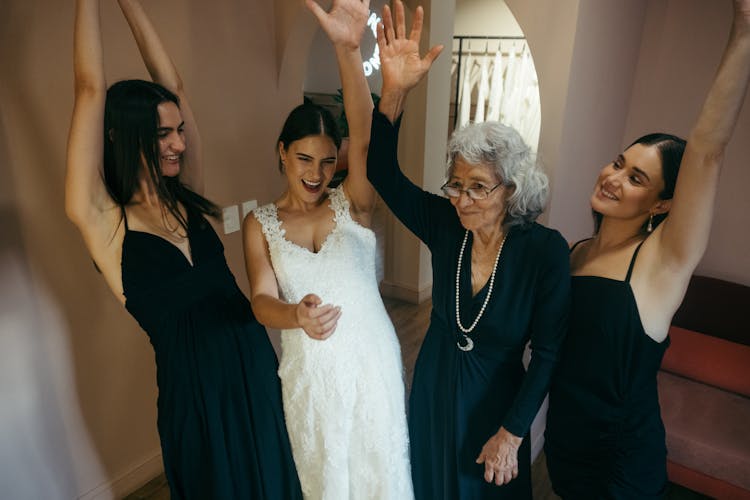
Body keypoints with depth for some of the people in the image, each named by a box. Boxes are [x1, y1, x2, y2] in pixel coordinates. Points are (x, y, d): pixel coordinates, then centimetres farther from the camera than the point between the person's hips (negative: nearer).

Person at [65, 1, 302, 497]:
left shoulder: (186, 198, 0)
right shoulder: (104, 221, -12)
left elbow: (171, 82, 0)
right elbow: (91, 89, -16)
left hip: (256, 363, 5)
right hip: (194, 386, -4)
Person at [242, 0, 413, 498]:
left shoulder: (352, 203, -7)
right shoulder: (260, 223, -3)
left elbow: (364, 139, -25)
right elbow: (262, 300, -13)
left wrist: (349, 49, -39)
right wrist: (298, 316, -38)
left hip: (371, 360, -1)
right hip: (308, 370, 1)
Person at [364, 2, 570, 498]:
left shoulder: (545, 249, -23)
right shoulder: (444, 225, -15)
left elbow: (548, 352, -17)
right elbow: (384, 175, -25)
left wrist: (511, 435, -13)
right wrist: (394, 92, -39)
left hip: (496, 401, -3)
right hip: (432, 392, 3)